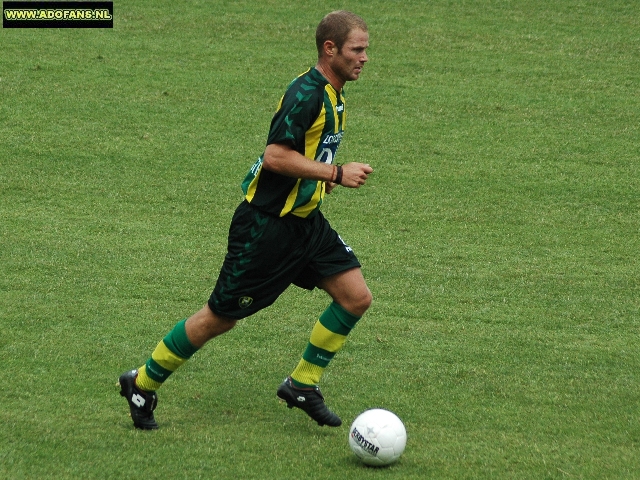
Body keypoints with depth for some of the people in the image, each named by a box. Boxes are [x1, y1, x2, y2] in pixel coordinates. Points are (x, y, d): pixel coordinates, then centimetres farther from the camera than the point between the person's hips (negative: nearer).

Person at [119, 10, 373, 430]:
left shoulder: (333, 96, 10)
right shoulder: (306, 93, -21)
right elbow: (274, 156, -28)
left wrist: (322, 176, 9)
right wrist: (336, 173, -25)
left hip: (306, 221, 9)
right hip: (267, 224, -9)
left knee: (356, 297, -2)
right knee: (221, 317, 1)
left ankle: (303, 385, 11)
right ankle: (143, 384, 18)